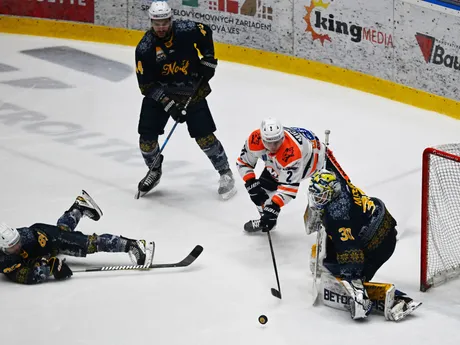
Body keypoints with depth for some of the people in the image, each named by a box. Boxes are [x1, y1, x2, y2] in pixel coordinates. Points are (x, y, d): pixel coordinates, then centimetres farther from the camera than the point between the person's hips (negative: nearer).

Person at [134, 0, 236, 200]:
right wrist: (167, 104, -23)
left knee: (203, 135, -7)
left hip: (191, 89, -1)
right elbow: (146, 85, -16)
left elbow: (206, 33, 6)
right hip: (159, 91, 1)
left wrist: (208, 59, 0)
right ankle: (154, 171, 22)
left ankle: (225, 173, 10)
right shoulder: (144, 49, -20)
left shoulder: (186, 30, -18)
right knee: (146, 135, -5)